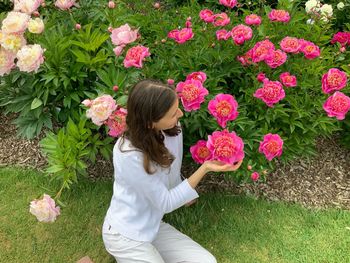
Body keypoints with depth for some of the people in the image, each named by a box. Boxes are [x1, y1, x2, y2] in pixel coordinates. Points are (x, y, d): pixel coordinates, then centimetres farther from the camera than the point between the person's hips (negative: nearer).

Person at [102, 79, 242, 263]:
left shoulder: (173, 129, -11)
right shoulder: (129, 155, -30)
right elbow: (165, 203, -22)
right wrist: (205, 168, -27)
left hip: (153, 226, 6)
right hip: (125, 234, -6)